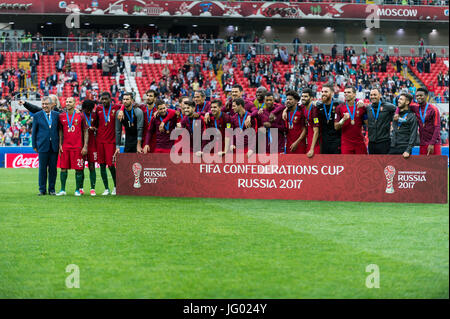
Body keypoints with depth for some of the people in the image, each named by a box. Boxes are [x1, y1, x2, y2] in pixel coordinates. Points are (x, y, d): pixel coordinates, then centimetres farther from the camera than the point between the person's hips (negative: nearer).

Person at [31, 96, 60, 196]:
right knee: (42, 168, 0)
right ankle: (42, 189, 7)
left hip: (54, 146, 1)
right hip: (43, 146, -1)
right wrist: (34, 146, 3)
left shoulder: (56, 115, 8)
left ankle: (52, 189, 11)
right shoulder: (37, 116, 4)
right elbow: (34, 132, 7)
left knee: (53, 168, 3)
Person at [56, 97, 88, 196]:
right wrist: (60, 145, 3)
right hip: (65, 147, 2)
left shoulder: (80, 116, 2)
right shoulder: (61, 116, 8)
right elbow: (60, 132, 13)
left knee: (78, 169, -1)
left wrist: (85, 146, -4)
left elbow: (85, 132, 3)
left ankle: (77, 190, 7)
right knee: (63, 168, 0)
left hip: (77, 147, -2)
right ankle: (62, 190, 6)